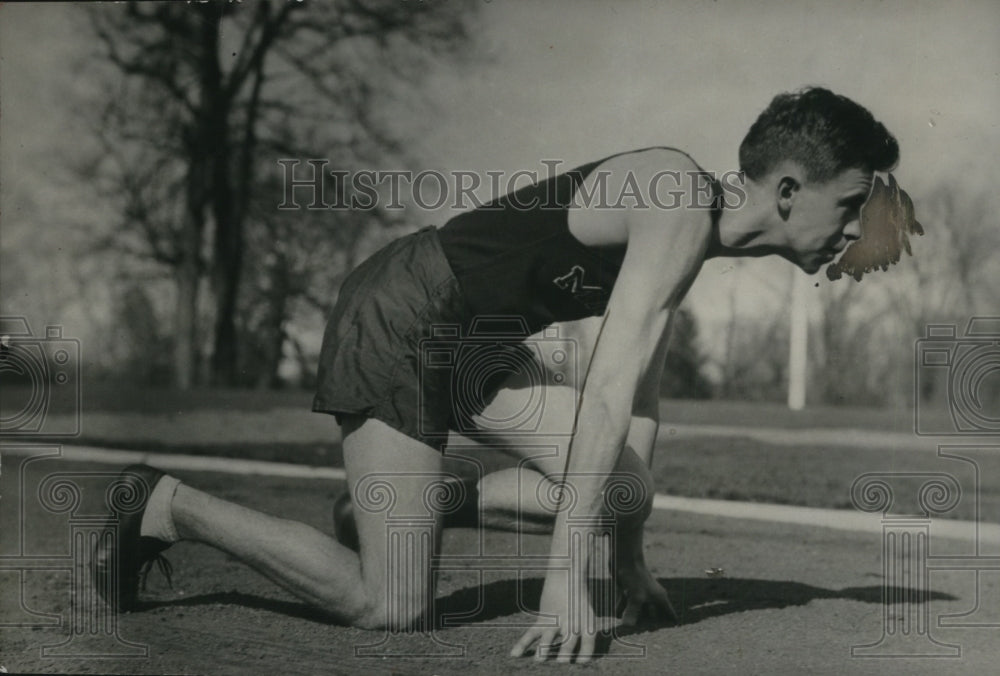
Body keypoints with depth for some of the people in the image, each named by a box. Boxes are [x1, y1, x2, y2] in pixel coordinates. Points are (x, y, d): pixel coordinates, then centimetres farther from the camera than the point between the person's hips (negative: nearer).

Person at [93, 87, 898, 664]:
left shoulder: (683, 226, 9)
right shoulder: (682, 207, -22)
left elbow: (640, 391, 16)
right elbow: (606, 393, -29)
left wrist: (629, 557, 19)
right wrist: (566, 576, -28)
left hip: (470, 345, 10)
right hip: (399, 324, -9)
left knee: (627, 492, -2)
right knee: (391, 609, -9)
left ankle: (401, 506, 14)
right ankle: (169, 508, 6)